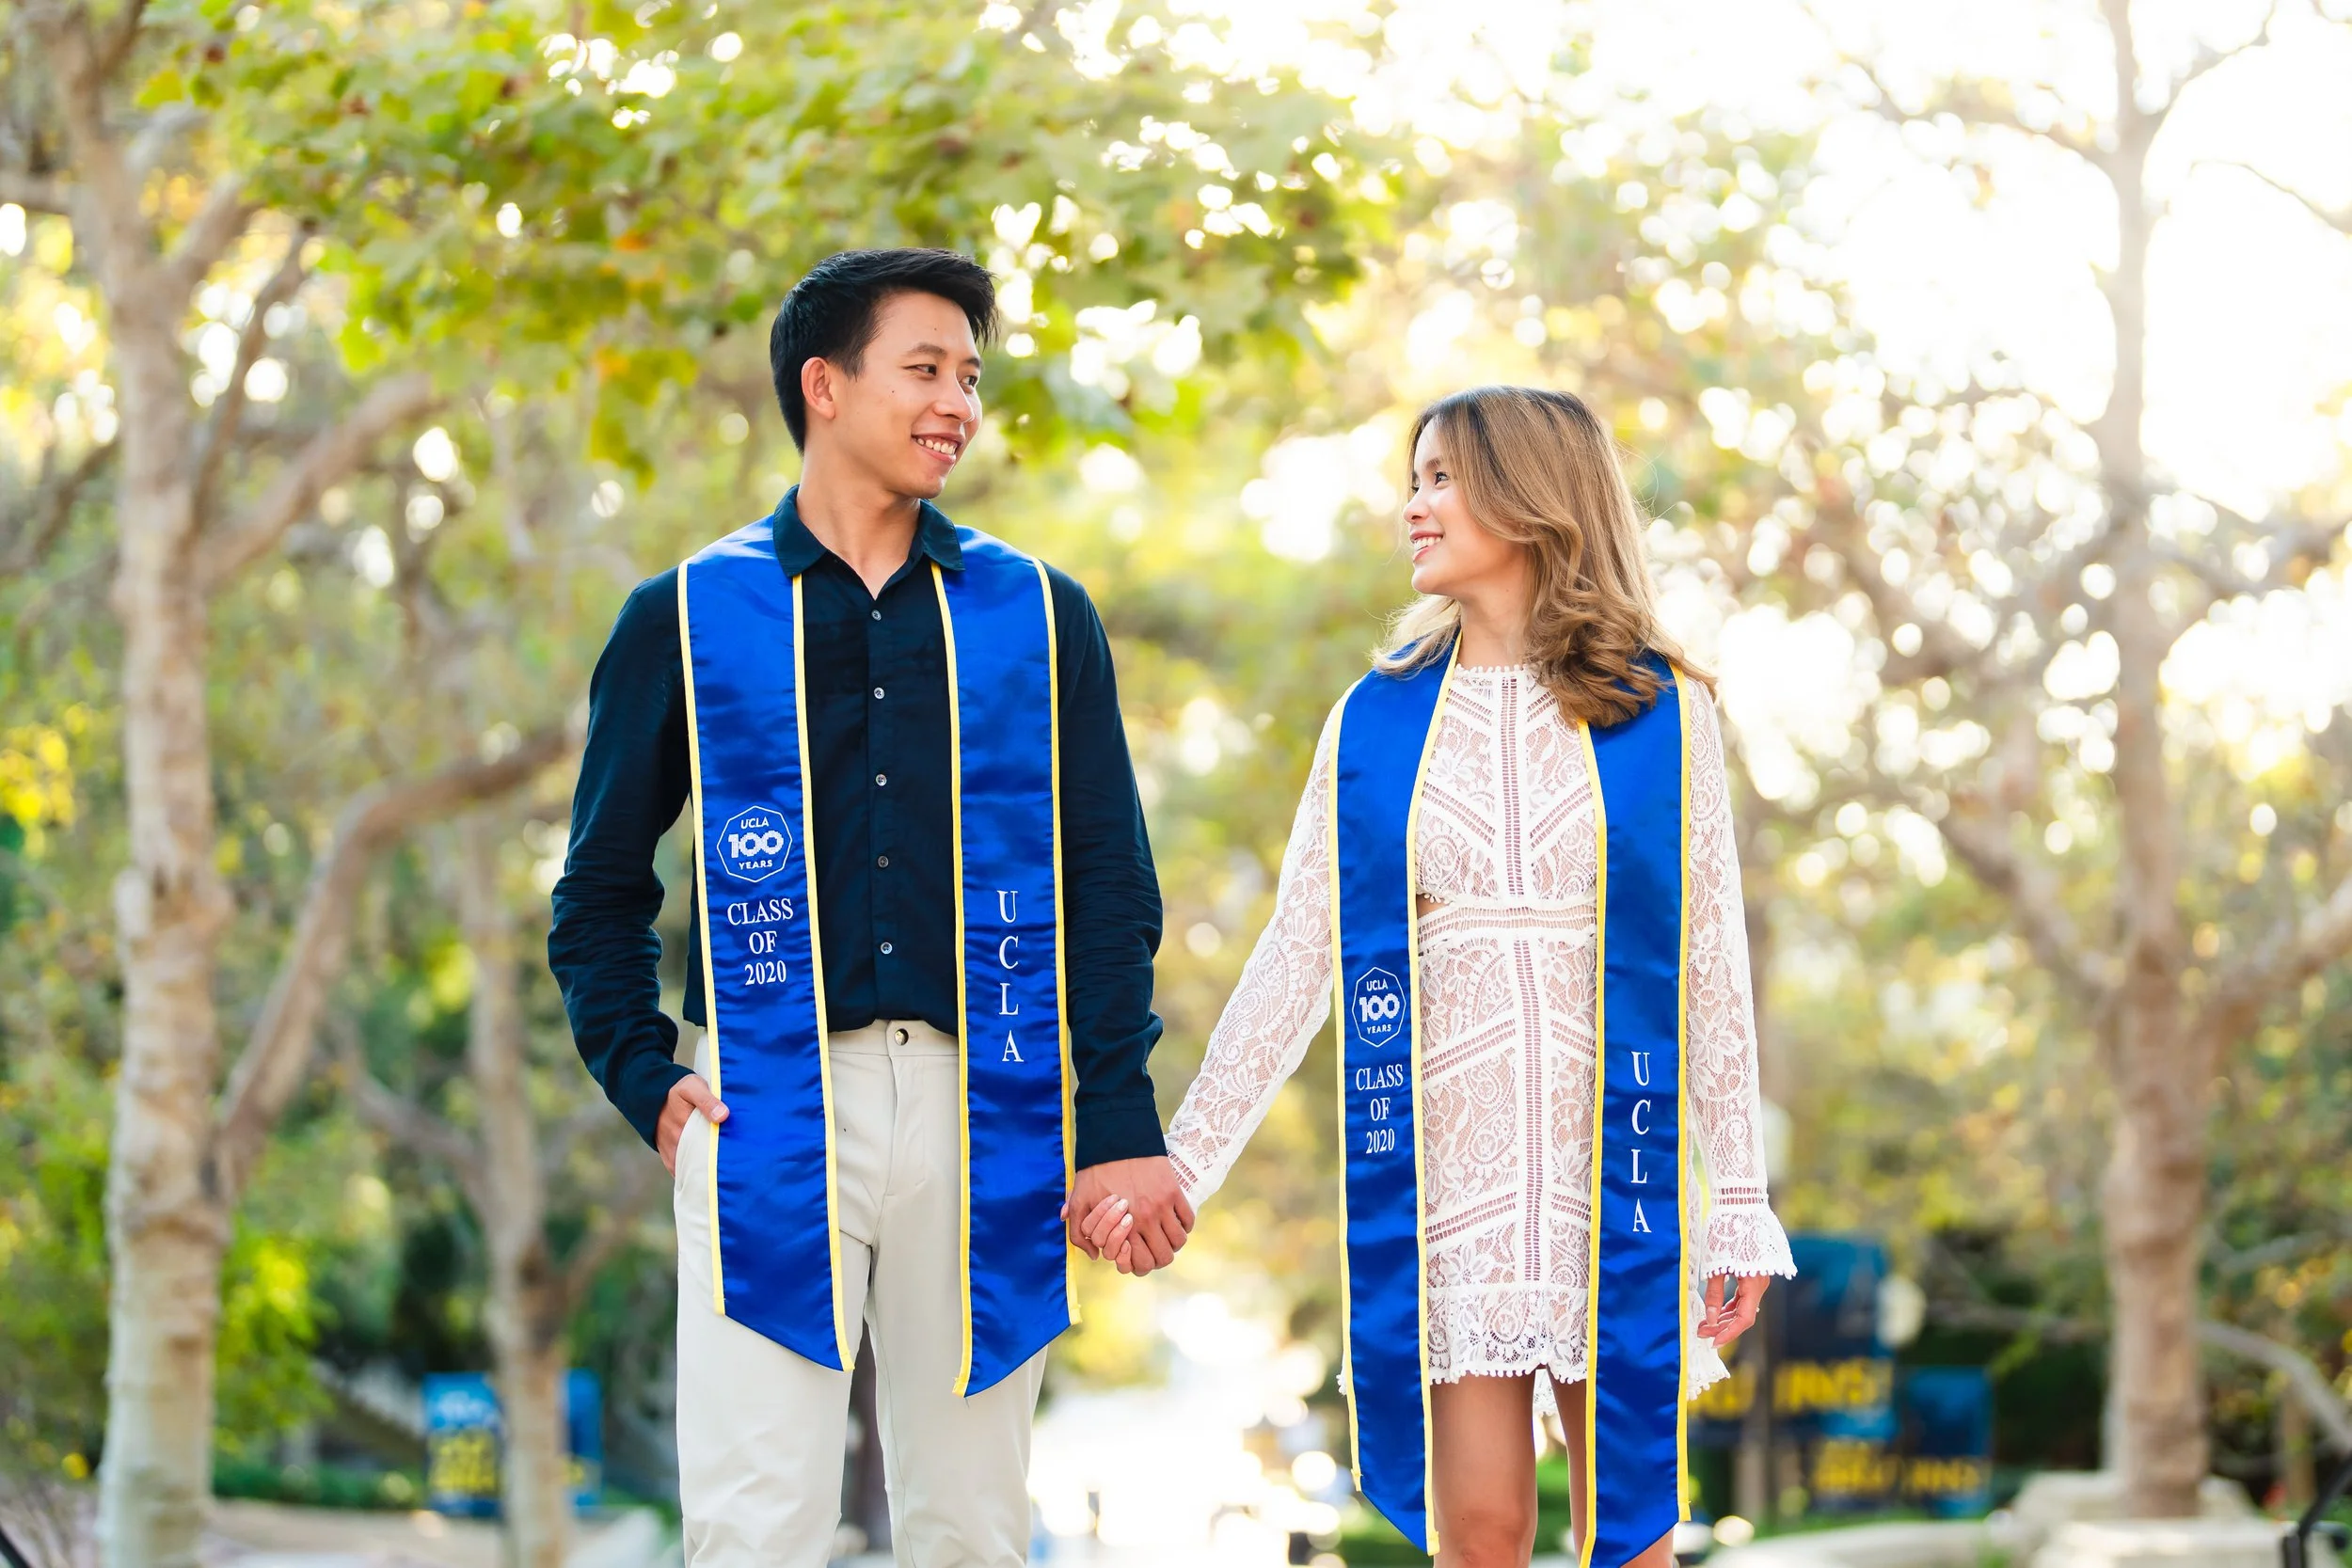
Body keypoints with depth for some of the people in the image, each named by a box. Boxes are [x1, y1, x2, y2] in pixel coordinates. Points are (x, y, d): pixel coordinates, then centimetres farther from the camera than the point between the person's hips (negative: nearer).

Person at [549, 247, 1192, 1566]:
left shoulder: (1041, 616, 11)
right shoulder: (686, 620, 7)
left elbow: (1109, 890, 9)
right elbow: (602, 890, 13)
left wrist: (1120, 1125, 1)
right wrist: (646, 1085, 0)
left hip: (985, 1113, 2)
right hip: (770, 1113, -2)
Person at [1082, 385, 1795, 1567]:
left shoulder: (1661, 714, 2)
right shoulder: (1377, 721, 7)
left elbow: (1711, 967, 2)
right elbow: (1295, 960, 8)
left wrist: (1740, 1201, 0)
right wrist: (1183, 1161, 4)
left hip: (1612, 1161, -1)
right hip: (1442, 1167, 1)